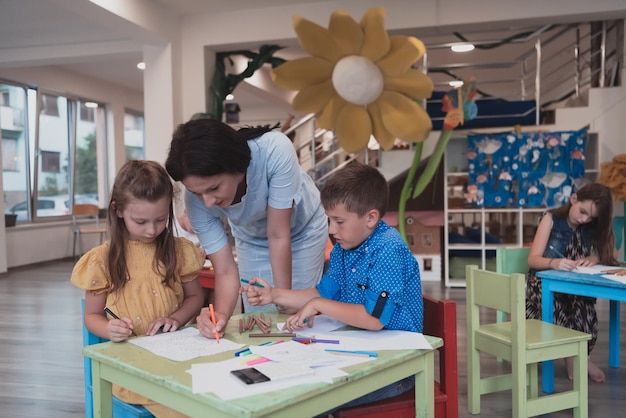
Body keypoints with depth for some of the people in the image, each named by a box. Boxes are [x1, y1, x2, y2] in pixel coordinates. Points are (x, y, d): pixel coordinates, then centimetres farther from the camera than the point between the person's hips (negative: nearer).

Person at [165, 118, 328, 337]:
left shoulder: (275, 150, -39)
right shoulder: (196, 199, -29)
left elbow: (279, 236, -32)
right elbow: (225, 271, -25)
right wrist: (221, 315, -44)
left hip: (302, 230, -2)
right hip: (252, 241, 2)